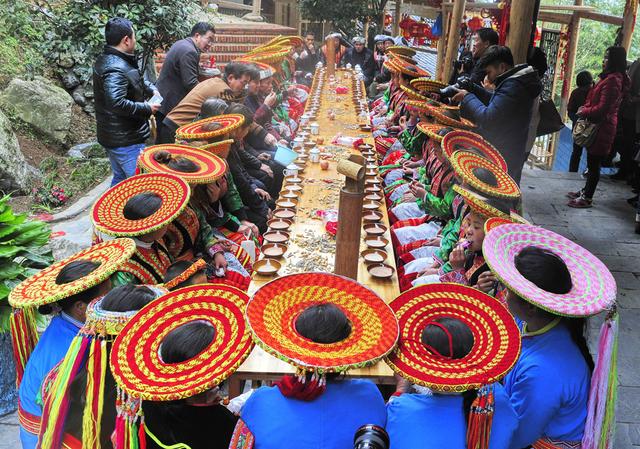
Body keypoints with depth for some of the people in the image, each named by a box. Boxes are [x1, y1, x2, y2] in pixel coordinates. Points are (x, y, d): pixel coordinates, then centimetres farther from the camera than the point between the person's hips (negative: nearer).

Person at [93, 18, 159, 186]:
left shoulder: (106, 60, 11)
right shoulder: (115, 69, -23)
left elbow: (137, 79, 25)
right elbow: (117, 104, -34)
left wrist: (151, 89, 9)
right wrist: (147, 108, -22)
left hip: (112, 137, 11)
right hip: (126, 140, -11)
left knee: (120, 179, 22)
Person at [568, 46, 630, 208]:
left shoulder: (612, 80, -20)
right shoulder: (612, 78, 13)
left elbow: (603, 108, -23)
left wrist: (583, 112, -9)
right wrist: (586, 108, 6)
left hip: (601, 128, -10)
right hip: (600, 126, 10)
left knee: (594, 163, -2)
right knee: (592, 162, 18)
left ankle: (587, 198, 6)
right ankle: (586, 191, 30)